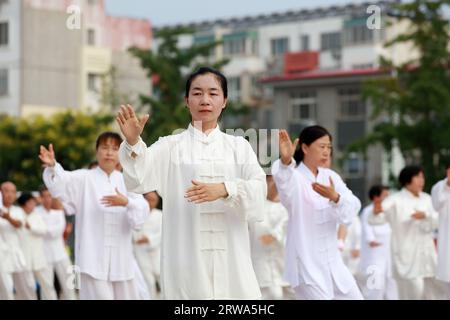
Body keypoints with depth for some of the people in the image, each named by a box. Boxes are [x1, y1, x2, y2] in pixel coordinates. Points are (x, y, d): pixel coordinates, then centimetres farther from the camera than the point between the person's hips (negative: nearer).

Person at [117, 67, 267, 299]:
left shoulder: (239, 146, 12)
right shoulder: (171, 146, 8)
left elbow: (257, 191, -3)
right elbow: (139, 179, -9)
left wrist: (224, 190, -22)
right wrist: (133, 142, -28)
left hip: (230, 257, 1)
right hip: (186, 258, -1)